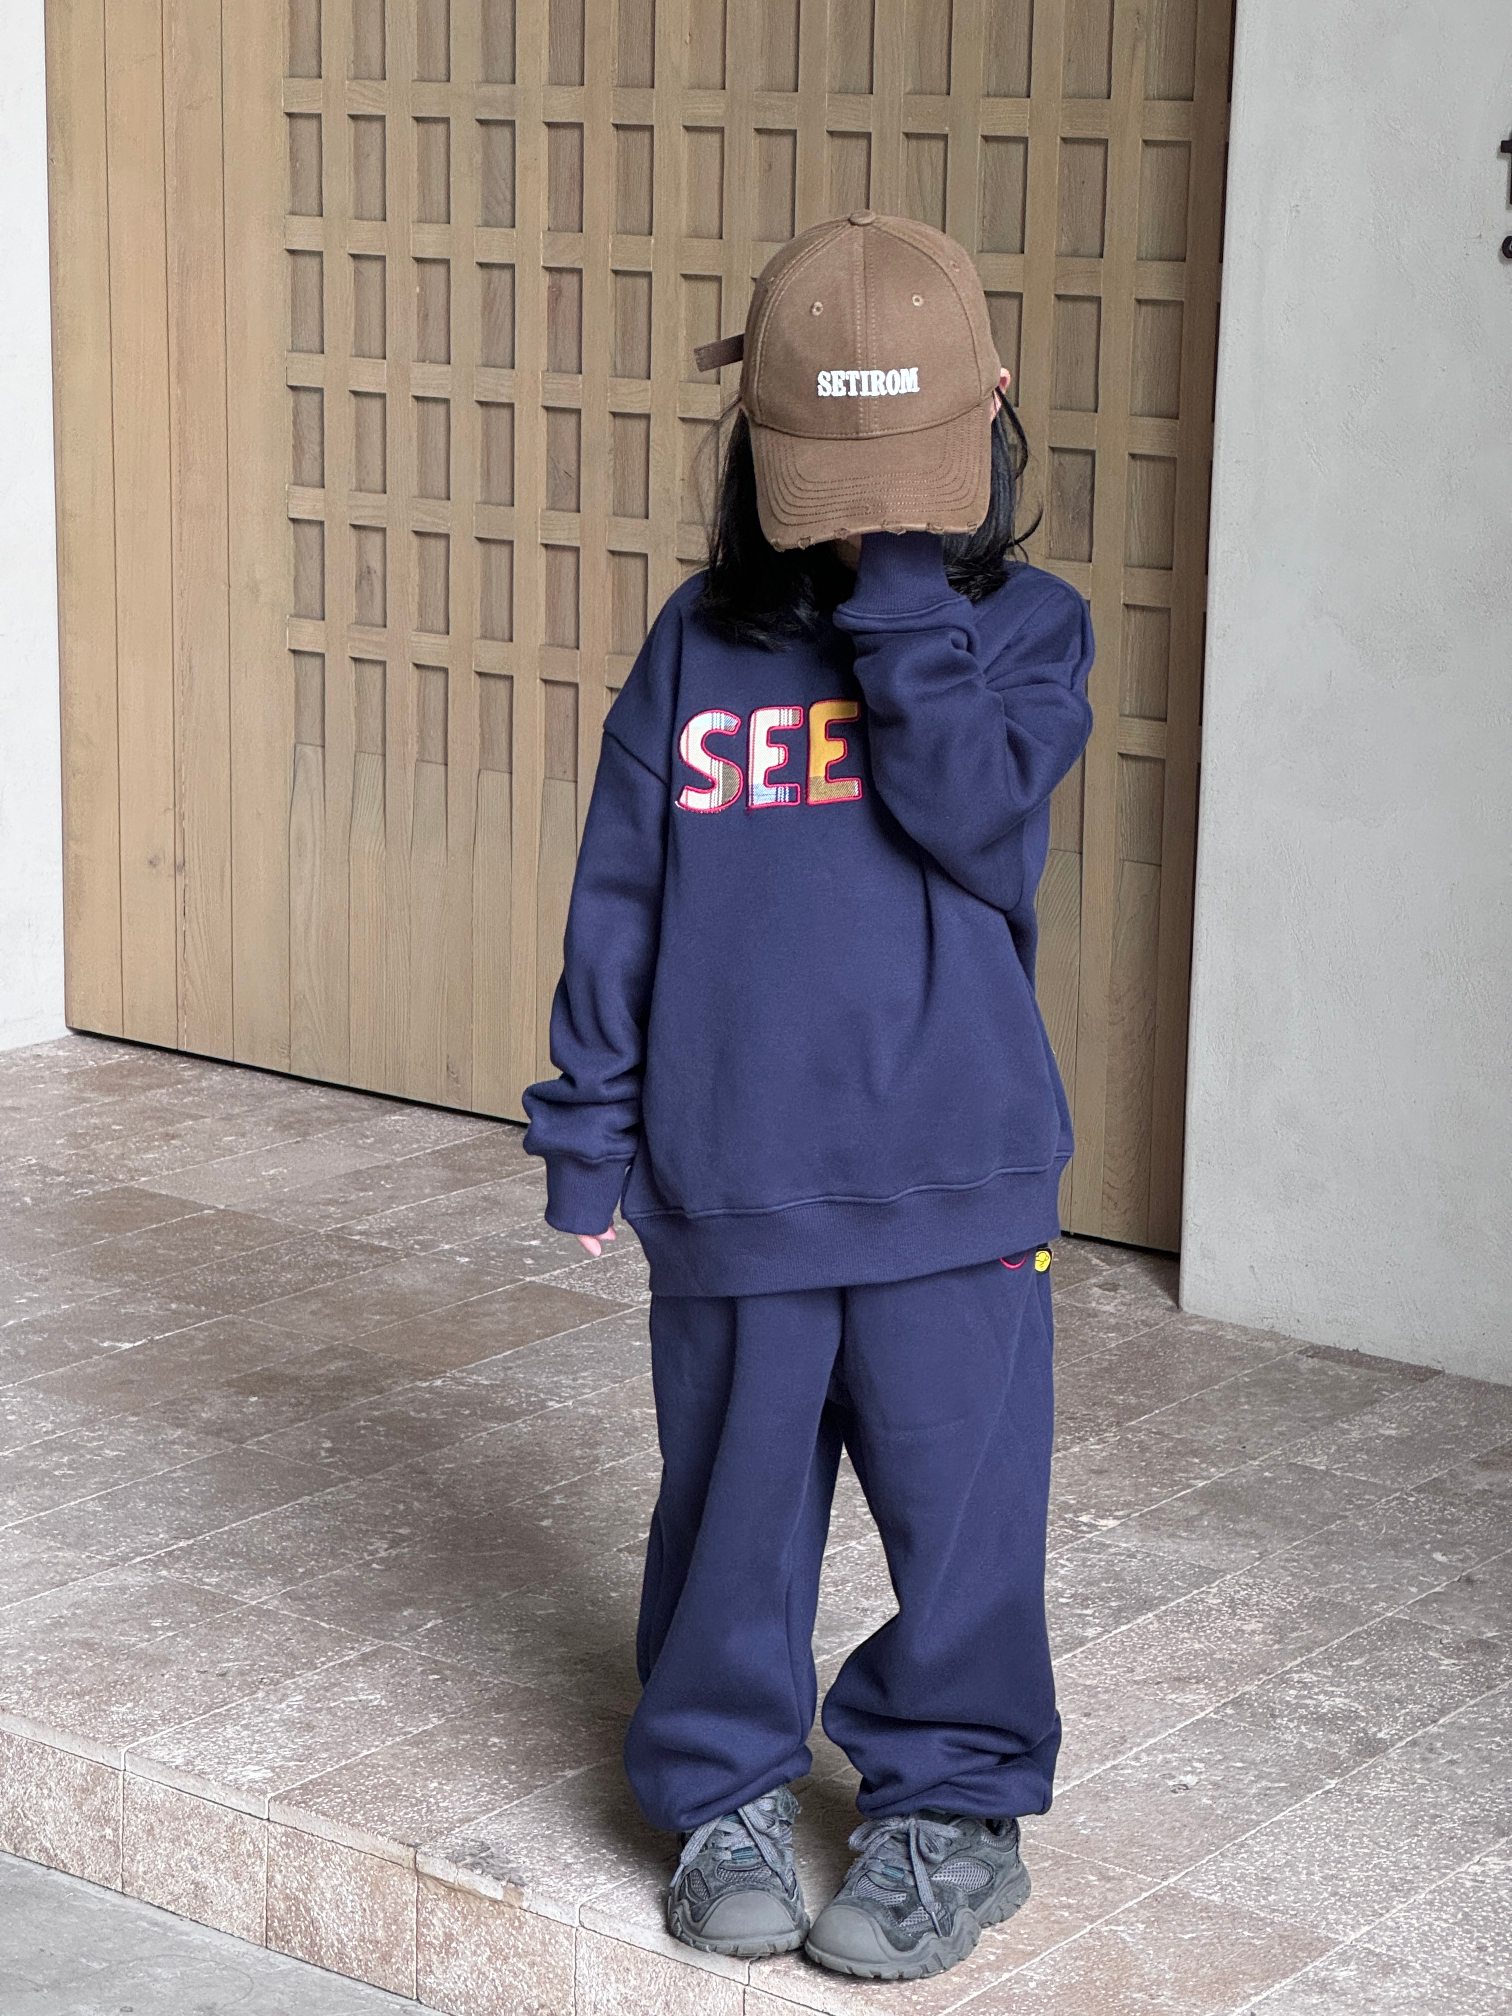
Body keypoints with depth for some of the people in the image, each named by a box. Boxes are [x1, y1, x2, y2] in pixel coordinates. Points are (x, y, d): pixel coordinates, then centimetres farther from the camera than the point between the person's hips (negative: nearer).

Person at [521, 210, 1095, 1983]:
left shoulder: (1021, 626, 0)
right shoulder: (698, 643, 3)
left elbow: (977, 809, -19)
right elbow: (619, 895, 7)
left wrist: (904, 606, -19)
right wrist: (589, 1122, 6)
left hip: (951, 1176, -1)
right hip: (729, 1174, 2)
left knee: (959, 1498, 5)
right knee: (733, 1498, 11)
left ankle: (950, 1802, 22)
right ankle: (726, 1788, 28)